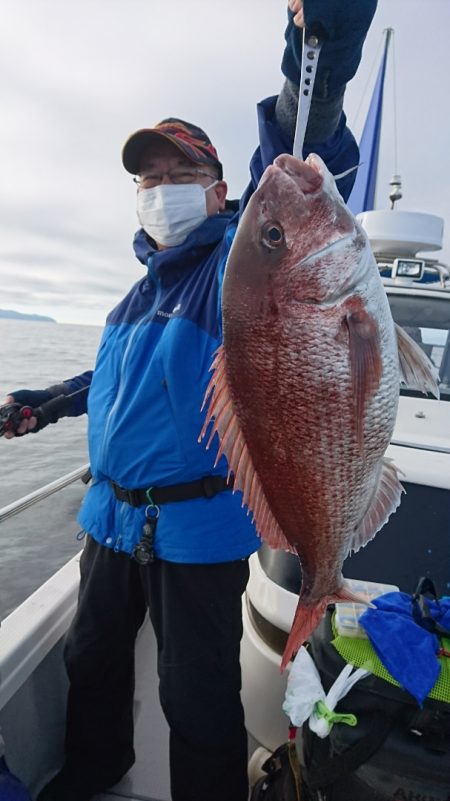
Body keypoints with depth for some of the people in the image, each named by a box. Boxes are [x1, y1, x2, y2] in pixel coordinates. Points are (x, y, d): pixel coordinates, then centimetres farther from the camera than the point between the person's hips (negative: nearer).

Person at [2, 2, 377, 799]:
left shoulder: (240, 257, -8)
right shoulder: (144, 287, 12)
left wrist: (313, 87, -46)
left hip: (198, 527, -7)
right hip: (112, 515, 8)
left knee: (198, 698, 10)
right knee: (92, 659, 27)